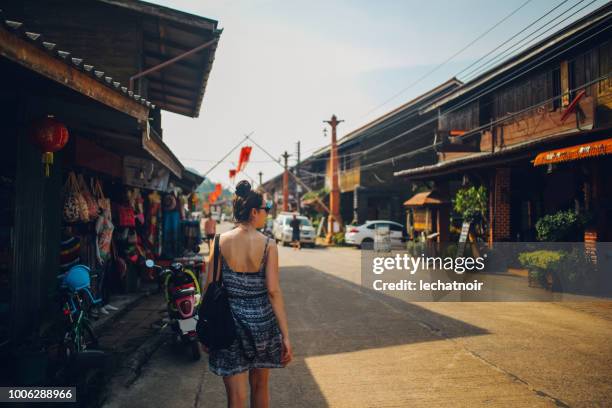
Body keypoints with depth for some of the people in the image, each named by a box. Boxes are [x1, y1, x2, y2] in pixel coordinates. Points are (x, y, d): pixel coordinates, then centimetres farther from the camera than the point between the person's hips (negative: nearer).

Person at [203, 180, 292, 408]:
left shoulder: (220, 241, -5)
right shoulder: (268, 245, -9)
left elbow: (210, 287, -4)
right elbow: (274, 291, -12)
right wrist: (285, 336, -8)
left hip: (229, 321, 0)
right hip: (262, 321, 0)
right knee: (260, 387, 22)